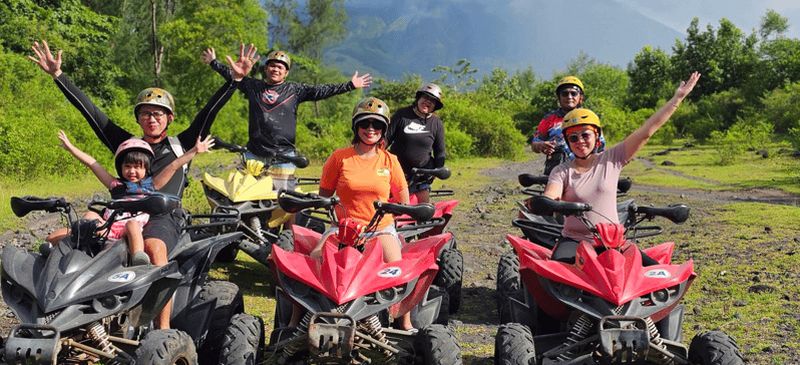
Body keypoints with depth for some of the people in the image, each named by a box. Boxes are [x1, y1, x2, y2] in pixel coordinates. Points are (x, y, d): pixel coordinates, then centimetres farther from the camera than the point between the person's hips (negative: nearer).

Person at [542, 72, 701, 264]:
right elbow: (548, 198, -15)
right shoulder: (561, 172, 2)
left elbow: (646, 131, 2)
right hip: (574, 241, -2)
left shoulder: (611, 159, 4)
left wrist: (678, 97, -1)